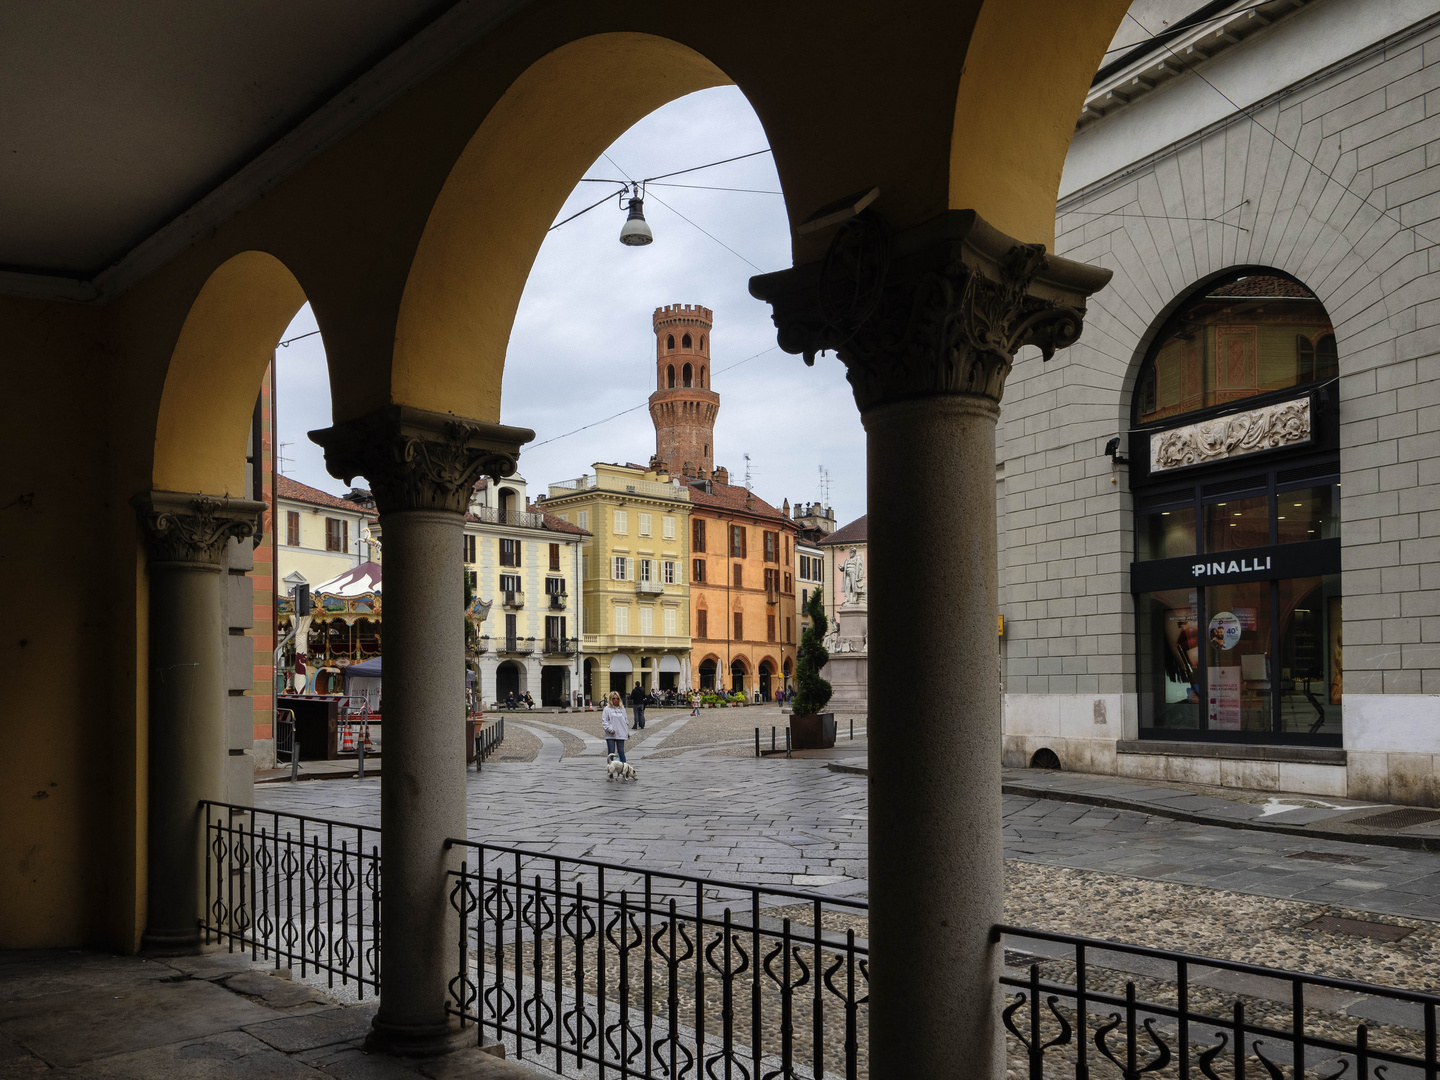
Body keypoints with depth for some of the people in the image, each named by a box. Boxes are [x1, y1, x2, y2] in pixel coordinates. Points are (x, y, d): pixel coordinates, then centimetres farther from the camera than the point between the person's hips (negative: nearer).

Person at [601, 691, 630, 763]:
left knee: (621, 752, 3)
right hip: (610, 735, -2)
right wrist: (610, 730, -15)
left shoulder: (622, 708, 11)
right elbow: (604, 722, -4)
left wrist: (628, 732, 13)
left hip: (621, 734, 2)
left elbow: (626, 721, 16)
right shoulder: (607, 709, 0)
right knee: (611, 752, 0)